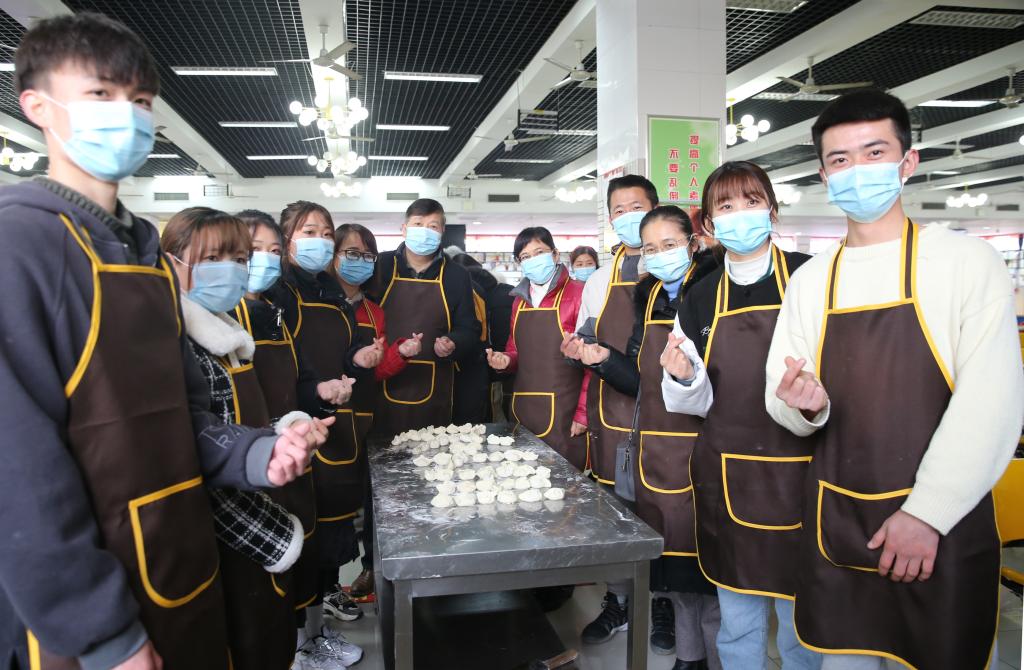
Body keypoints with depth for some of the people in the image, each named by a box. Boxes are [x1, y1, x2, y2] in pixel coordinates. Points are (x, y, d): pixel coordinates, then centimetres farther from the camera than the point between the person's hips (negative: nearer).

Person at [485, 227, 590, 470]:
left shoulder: (577, 294, -8)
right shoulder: (520, 299, 12)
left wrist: (583, 412, -14)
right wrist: (505, 360, 1)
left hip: (563, 413, -6)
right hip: (524, 411, 6)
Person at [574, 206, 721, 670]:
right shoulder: (647, 299, 11)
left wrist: (692, 370, -29)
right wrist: (604, 358, -2)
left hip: (700, 448, -6)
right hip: (655, 449, 6)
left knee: (703, 556, 1)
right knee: (669, 549, 15)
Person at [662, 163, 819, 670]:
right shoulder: (700, 299, 5)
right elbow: (699, 403, 8)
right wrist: (682, 380, -13)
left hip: (800, 475, -3)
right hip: (726, 480, 3)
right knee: (737, 620, 18)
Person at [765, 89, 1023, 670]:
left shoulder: (968, 262, -5)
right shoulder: (809, 280, 6)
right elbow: (782, 401, 9)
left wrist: (926, 515, -16)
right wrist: (803, 404, -14)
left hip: (945, 525, -3)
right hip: (835, 520, 4)